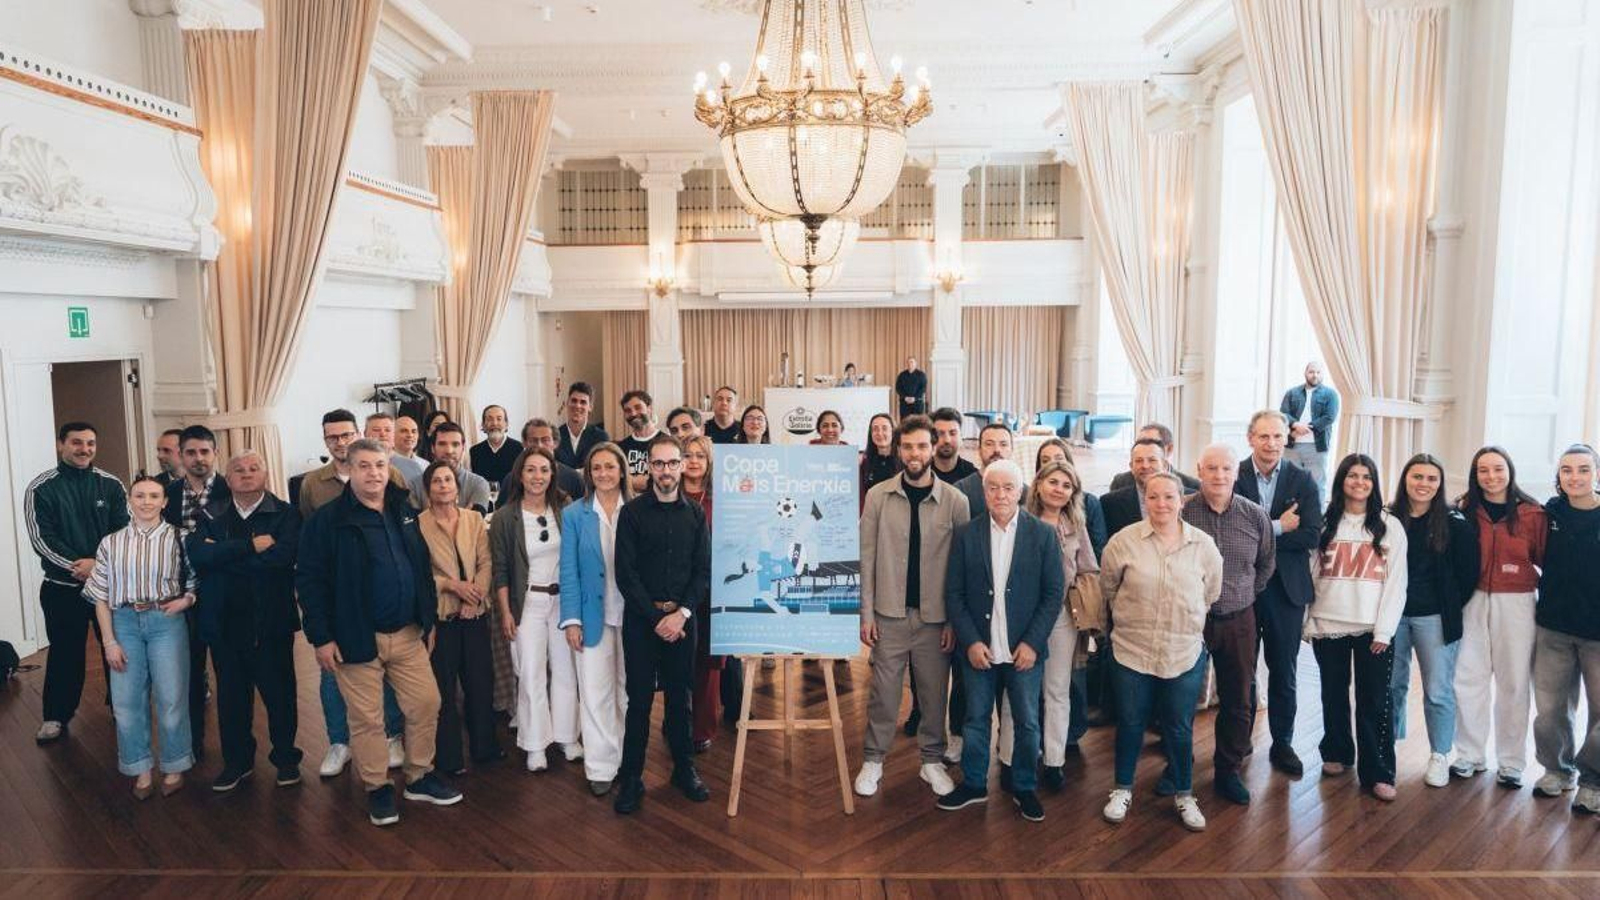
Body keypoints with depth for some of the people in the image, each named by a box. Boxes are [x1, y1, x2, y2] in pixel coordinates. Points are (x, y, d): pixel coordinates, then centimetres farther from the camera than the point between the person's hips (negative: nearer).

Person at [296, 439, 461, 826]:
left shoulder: (405, 514, 8)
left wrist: (428, 617, 12)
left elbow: (423, 569, 14)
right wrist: (321, 637, -12)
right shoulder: (327, 520, -8)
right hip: (356, 639, -4)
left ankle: (420, 777, 26)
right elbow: (309, 580, -9)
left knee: (426, 705, 7)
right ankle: (377, 788, 23)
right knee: (367, 719, 5)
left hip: (408, 635, 5)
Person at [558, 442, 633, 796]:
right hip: (594, 615, 0)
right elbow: (569, 570, -2)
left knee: (630, 689, 12)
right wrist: (572, 620, -8)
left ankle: (630, 760, 27)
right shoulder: (574, 514, -1)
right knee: (595, 693, 4)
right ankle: (600, 767, 16)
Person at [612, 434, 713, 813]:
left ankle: (684, 768, 26)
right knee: (639, 699, 3)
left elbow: (704, 572, 2)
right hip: (641, 617, -2)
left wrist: (680, 614, -10)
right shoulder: (632, 512, -2)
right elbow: (626, 574, -6)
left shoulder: (695, 514, 5)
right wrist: (656, 618, -10)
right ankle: (631, 778, 14)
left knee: (679, 696, 11)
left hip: (682, 617, 2)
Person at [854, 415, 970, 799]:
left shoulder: (955, 501, -3)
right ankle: (874, 759, 24)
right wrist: (866, 613, -3)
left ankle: (932, 760, 28)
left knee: (934, 693, 10)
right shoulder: (878, 496, -2)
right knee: (883, 691, 8)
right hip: (890, 613, 0)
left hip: (935, 616, 0)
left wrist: (955, 620, -4)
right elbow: (867, 557, 0)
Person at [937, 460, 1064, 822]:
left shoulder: (1043, 534, -4)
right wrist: (970, 641, -9)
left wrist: (1032, 642, -10)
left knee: (1027, 723, 9)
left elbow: (1054, 593, -3)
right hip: (978, 648, 1)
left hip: (1025, 649, -1)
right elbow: (954, 594, -1)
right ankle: (973, 784, 29)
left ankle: (1025, 788, 28)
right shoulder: (965, 534, -2)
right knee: (975, 720, 13)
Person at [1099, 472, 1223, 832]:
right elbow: (1108, 587, 5)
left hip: (1185, 653, 1)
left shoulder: (1203, 544, -5)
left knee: (1180, 728, 12)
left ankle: (1184, 794, 32)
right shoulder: (1124, 540, -10)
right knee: (1130, 723, 13)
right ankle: (1123, 788, 32)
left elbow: (1211, 593, 10)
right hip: (1132, 650, -1)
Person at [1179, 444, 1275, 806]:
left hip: (1238, 621, 2)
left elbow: (1267, 564, 14)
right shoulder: (1181, 513, -11)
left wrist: (1245, 594, 11)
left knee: (1239, 701, 10)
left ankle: (1228, 772, 26)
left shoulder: (1256, 516, -3)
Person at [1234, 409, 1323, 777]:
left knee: (1284, 670, 10)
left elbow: (1311, 536, -11)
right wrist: (1278, 529, -18)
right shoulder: (1233, 476, -5)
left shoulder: (1302, 480, -1)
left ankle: (1282, 744, 24)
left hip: (1286, 587, 1)